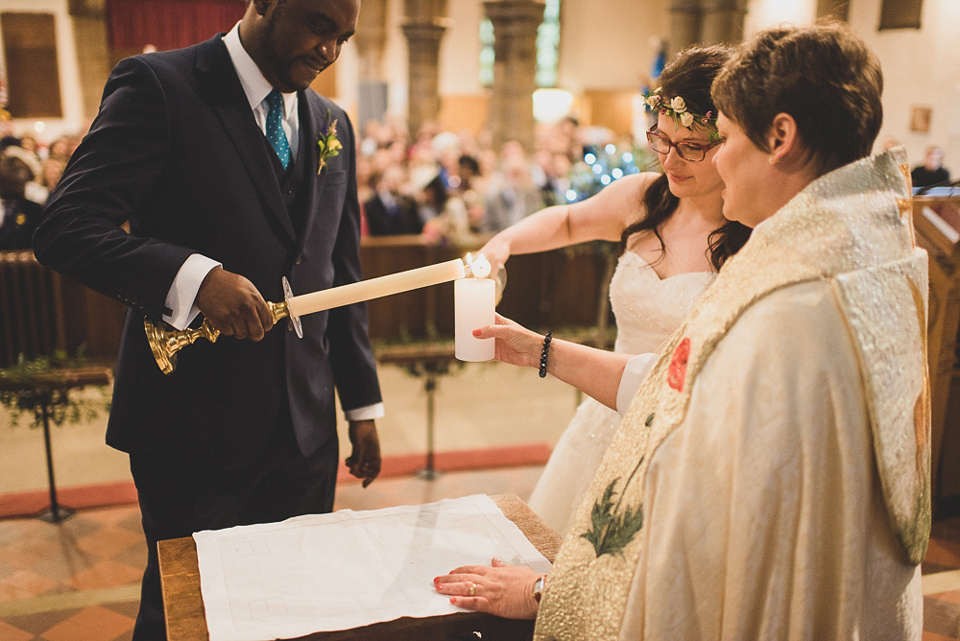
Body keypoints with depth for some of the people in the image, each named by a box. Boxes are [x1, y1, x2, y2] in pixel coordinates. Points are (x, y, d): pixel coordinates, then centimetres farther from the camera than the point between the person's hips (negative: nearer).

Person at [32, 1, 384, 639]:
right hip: (193, 426, -5)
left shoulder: (332, 123, 11)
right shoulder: (158, 85, -7)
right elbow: (65, 227, -14)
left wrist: (362, 401, 13)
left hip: (305, 428, 5)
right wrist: (192, 275, -30)